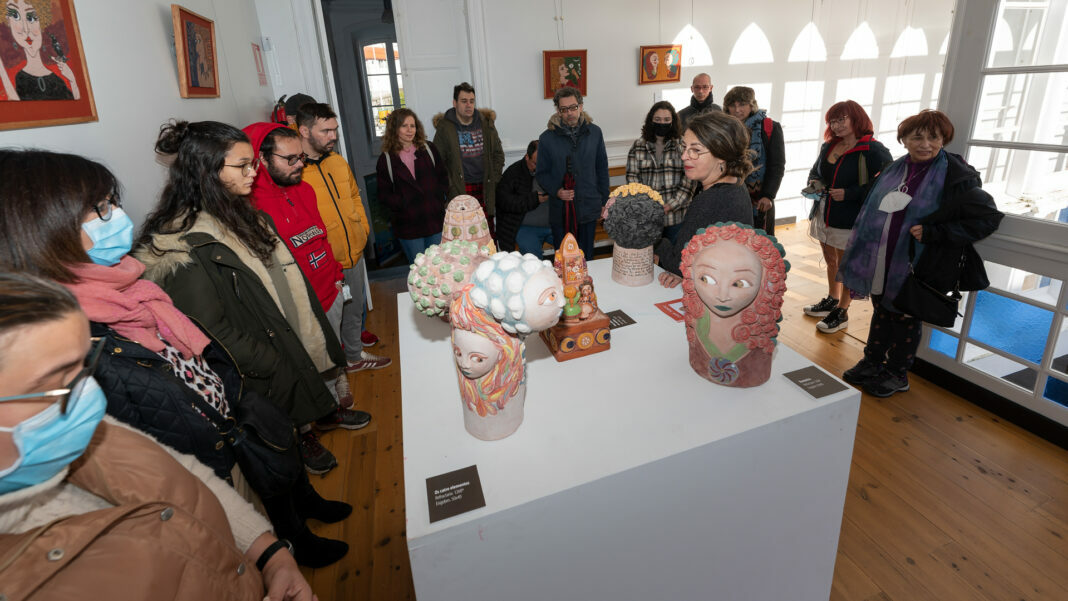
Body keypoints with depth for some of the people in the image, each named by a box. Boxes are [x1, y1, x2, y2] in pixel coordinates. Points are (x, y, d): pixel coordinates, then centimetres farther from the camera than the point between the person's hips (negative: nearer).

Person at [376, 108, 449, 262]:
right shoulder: (386, 159, 0)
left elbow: (443, 177, 11)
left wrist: (438, 196, -4)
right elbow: (384, 194, 0)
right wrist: (403, 204, -15)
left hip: (435, 220, 2)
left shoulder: (428, 149, 6)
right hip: (408, 226, -2)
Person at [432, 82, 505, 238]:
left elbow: (498, 153, 17)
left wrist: (494, 178, 8)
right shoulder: (444, 127, -1)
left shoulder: (486, 123, 10)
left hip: (485, 188, 3)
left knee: (488, 231, 5)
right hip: (459, 190, -3)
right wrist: (450, 185, -6)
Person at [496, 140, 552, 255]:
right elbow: (504, 201, -10)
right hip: (525, 227, -3)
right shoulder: (513, 172, 1)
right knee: (532, 253, -30)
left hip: (553, 224, 4)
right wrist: (533, 199, -15)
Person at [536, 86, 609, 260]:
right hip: (560, 210, -1)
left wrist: (604, 201, 8)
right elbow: (541, 173, 3)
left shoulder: (594, 133, 4)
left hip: (589, 208, 2)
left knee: (586, 258, 11)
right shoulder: (547, 138, -2)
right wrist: (556, 191, -15)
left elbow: (602, 169, 10)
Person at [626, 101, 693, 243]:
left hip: (676, 214, -1)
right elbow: (632, 177, 1)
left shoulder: (683, 145, 1)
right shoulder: (638, 146, 6)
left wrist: (671, 205, -12)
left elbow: (689, 179, -3)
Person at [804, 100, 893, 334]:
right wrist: (813, 182, 0)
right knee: (831, 262, 20)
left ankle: (842, 313, 17)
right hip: (824, 216, 7)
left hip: (850, 222, -7)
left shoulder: (873, 151, -14)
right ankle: (831, 301, 37)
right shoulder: (828, 146, 8)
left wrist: (849, 194, -23)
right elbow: (816, 170, 23)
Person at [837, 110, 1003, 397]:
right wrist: (861, 256, 11)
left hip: (914, 267, -5)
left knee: (905, 319, 11)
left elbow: (988, 218, -11)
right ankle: (872, 362, 37)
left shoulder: (956, 176, -12)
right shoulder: (893, 169, 4)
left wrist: (933, 232, -21)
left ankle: (897, 374, 30)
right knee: (881, 312, 19)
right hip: (881, 263, 5)